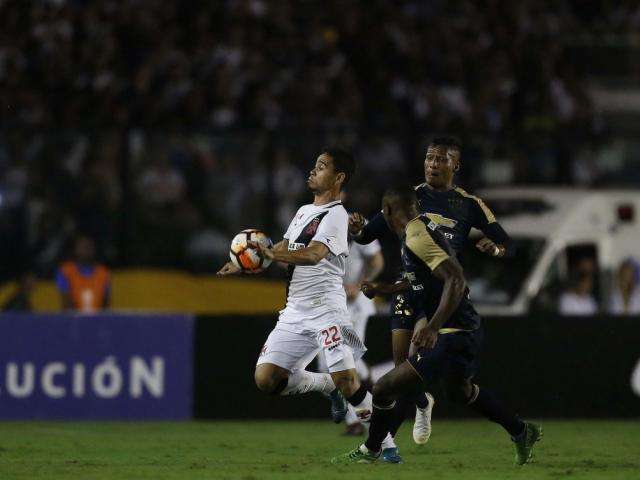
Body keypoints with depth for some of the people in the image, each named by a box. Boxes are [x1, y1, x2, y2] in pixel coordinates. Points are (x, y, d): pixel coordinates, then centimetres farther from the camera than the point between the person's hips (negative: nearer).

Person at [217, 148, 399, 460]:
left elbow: (314, 254, -24)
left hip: (325, 309, -8)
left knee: (347, 382, -18)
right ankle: (328, 386, 15)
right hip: (295, 312, 8)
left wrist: (270, 255, -37)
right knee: (266, 379, -5)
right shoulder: (304, 212, 21)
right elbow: (283, 250, 30)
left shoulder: (336, 215, -8)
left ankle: (385, 443, -5)